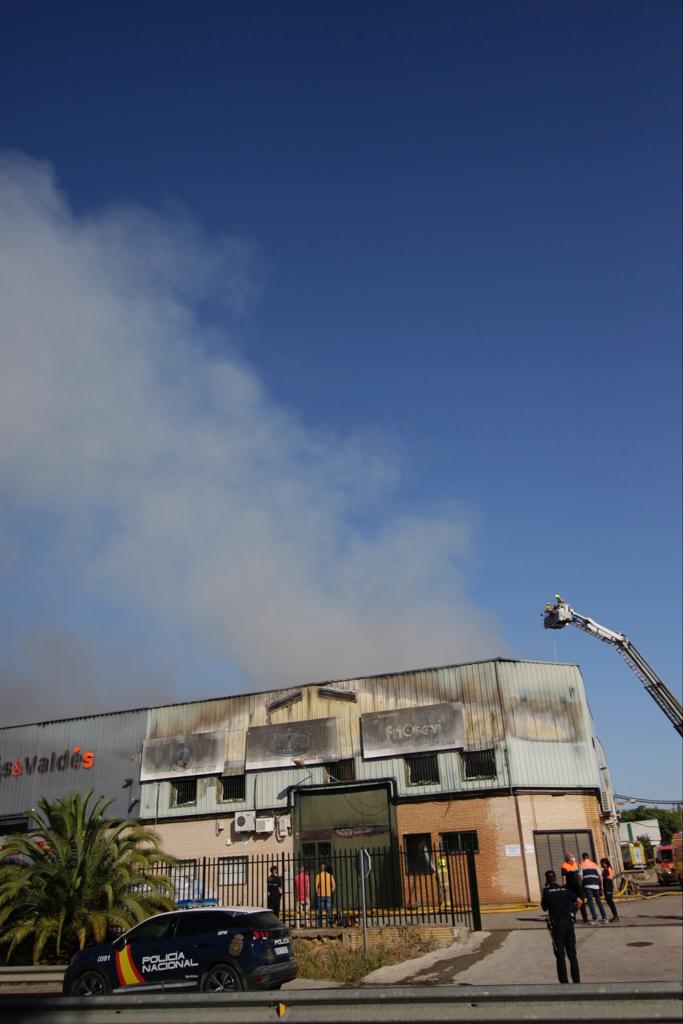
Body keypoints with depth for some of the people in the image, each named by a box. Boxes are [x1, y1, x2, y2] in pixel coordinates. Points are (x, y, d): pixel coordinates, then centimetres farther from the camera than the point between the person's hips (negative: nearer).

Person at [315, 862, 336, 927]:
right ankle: (330, 924, -3)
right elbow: (334, 886, 1)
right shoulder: (330, 876, 6)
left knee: (320, 912, 5)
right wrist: (330, 892, 10)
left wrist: (316, 893, 3)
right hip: (328, 896, 2)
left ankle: (320, 926, 3)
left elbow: (316, 886, -11)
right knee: (329, 911, 5)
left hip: (320, 896, -2)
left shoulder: (318, 875, -3)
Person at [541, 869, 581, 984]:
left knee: (560, 955, 6)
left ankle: (564, 982, 6)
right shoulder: (565, 889, 0)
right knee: (572, 953, 13)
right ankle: (576, 980, 16)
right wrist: (573, 912, 9)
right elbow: (579, 901, -6)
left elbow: (544, 908, 4)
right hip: (568, 922, 3)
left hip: (556, 925, -3)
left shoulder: (547, 892, -7)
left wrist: (545, 890, 5)